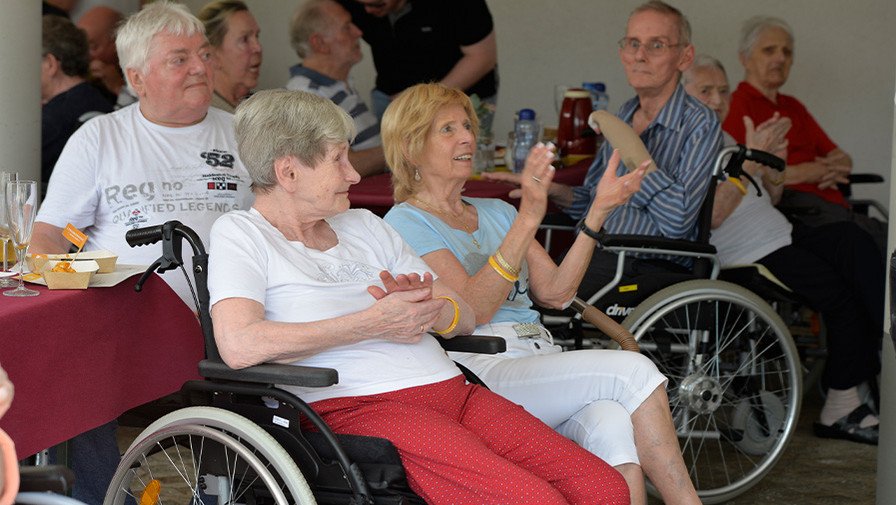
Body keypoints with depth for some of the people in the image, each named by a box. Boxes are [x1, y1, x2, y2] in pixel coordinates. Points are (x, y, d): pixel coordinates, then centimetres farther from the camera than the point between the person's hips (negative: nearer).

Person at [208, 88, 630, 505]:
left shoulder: (365, 226, 26)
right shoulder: (240, 233, 5)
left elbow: (464, 316, 24)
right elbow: (239, 345, -15)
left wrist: (425, 310, -3)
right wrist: (375, 323, -9)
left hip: (453, 390, 7)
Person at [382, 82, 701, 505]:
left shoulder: (495, 212, 25)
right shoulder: (406, 222, 3)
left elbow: (553, 292, 12)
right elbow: (474, 309, -11)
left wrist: (599, 211, 3)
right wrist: (528, 218, -18)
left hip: (539, 355, 6)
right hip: (484, 371, -6)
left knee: (611, 425, -29)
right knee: (633, 370, -24)